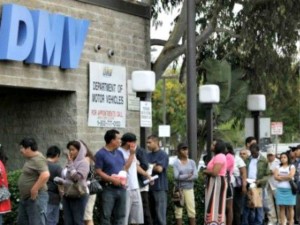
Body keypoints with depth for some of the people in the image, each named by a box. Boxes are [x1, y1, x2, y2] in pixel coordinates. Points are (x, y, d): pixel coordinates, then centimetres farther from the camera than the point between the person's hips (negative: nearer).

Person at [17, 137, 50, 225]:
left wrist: (34, 190, -27)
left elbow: (45, 175, -32)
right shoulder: (30, 158, 13)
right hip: (25, 198, 11)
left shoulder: (38, 159, -18)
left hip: (35, 198, -11)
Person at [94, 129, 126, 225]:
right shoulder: (101, 154, -7)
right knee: (106, 215, -4)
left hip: (121, 188, 7)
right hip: (108, 188, -7)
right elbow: (98, 171, -12)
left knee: (120, 215, 10)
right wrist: (112, 179, -18)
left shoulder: (119, 153, 14)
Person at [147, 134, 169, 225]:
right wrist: (154, 166, -5)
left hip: (160, 188, -6)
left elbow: (159, 169, -14)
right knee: (153, 213, 8)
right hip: (150, 187, 6)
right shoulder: (148, 155, 15)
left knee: (160, 214, -7)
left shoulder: (163, 155, -3)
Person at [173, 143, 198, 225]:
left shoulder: (192, 162, 6)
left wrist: (183, 177, -11)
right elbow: (176, 176, -11)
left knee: (191, 210, -1)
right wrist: (188, 176, -10)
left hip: (189, 189, 2)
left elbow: (195, 175, -4)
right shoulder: (176, 163, -1)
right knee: (178, 210, 0)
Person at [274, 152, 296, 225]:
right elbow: (276, 177, -1)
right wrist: (286, 177, -8)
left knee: (290, 207, -2)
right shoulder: (278, 167, 14)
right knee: (281, 207, 0)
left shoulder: (291, 167, 5)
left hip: (289, 189, -3)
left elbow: (290, 176, -11)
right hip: (280, 189, 3)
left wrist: (281, 176, -2)